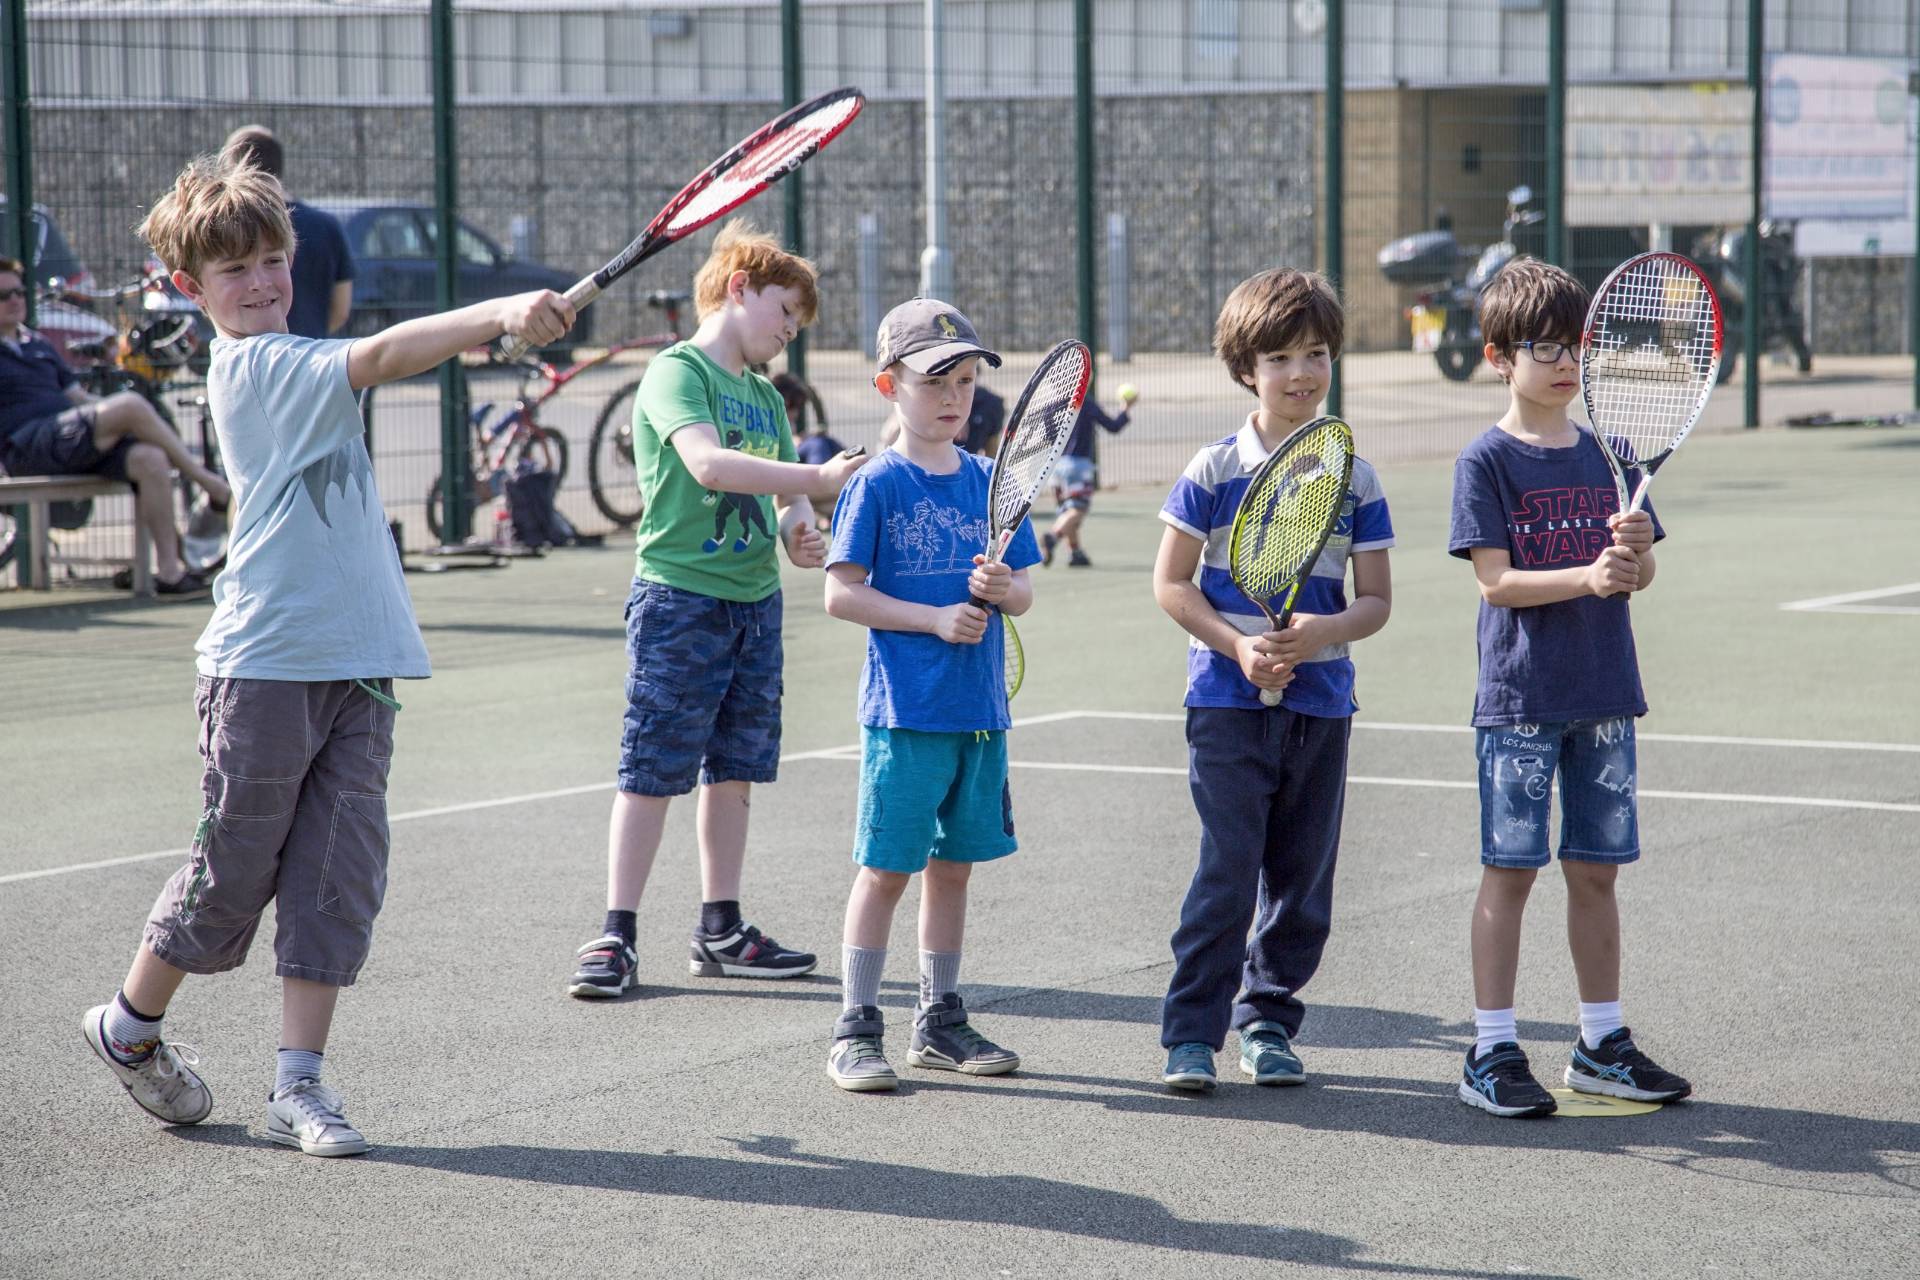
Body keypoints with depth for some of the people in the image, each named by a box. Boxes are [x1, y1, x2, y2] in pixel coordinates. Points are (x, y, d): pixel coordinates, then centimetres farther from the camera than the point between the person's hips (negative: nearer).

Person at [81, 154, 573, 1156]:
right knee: (236, 866, 6)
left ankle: (298, 1082, 6)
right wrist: (501, 313, -39)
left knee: (338, 873, 2)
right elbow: (382, 356, -29)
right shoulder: (249, 367, -13)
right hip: (264, 662, -8)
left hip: (357, 665, 8)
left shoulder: (290, 371, 15)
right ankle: (131, 1026, 28)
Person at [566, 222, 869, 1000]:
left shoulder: (765, 396, 17)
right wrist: (818, 479, -28)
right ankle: (617, 937, 1)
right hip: (679, 596, -8)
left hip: (755, 600, 8)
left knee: (735, 771, 11)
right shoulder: (677, 372, -9)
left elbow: (783, 491, 18)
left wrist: (796, 527, -5)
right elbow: (707, 464, -25)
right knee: (651, 773, -4)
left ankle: (721, 932, 19)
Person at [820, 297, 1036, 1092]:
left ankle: (940, 1021, 22)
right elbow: (842, 594, -11)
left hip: (981, 713, 5)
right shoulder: (877, 486, -7)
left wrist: (1004, 589, -11)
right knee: (885, 869, -2)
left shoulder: (989, 481, 9)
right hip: (905, 711, -5)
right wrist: (936, 618, -17)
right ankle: (856, 1031, 5)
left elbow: (1022, 594, 12)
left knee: (954, 864, 12)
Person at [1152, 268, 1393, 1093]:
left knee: (1302, 879, 8)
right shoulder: (1214, 471, -3)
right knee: (1228, 873, -8)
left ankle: (1268, 1023, 22)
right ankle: (1192, 1034, -1)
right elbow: (1171, 584, -1)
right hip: (1229, 704, -3)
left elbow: (1376, 599, 4)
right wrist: (1238, 646, -14)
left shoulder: (1354, 477, 3)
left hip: (1321, 705, 3)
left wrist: (1326, 630, -17)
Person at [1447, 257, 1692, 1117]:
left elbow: (1640, 576, 8)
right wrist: (1586, 576, -26)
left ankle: (1602, 1044, 20)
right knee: (1510, 870, -2)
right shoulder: (1485, 463, -5)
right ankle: (1491, 1053, 4)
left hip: (1604, 697, 5)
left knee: (1595, 869, 10)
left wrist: (1635, 552, -15)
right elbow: (1496, 580, -13)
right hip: (1519, 700, -5)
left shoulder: (1606, 457, 10)